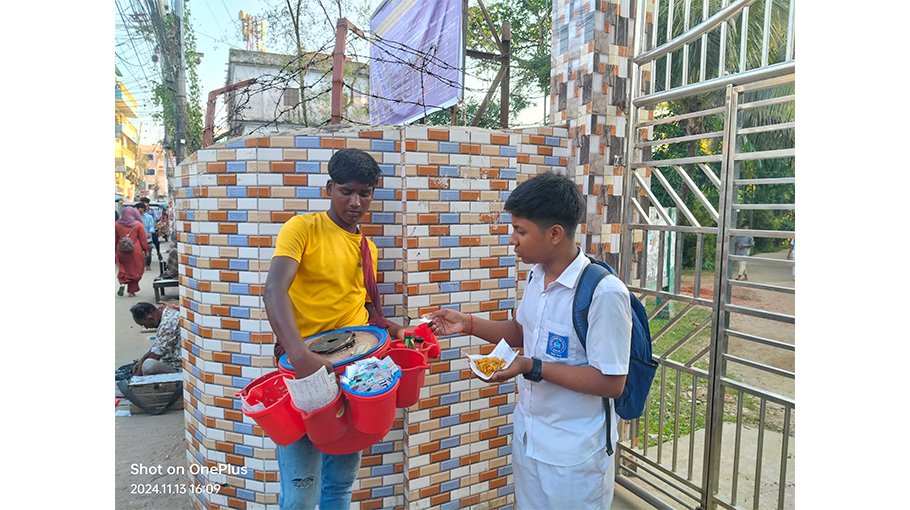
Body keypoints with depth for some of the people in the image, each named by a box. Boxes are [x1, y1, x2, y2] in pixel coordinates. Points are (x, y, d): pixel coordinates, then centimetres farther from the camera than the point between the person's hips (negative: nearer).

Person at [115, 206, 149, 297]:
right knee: (134, 271, 8)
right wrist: (146, 250, 9)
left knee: (122, 269, 20)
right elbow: (143, 240, -3)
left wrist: (114, 251, 18)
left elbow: (114, 240, 9)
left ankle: (122, 283, -2)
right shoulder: (138, 224, -6)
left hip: (121, 251, 2)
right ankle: (132, 290, 10)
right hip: (135, 251, -2)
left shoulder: (116, 224, 2)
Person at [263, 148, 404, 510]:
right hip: (304, 367, -5)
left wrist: (385, 326, 0)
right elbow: (274, 291, -22)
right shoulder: (302, 228, -7)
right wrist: (298, 354, -36)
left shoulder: (368, 248, 12)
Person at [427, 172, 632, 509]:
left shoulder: (604, 293, -25)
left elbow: (611, 382, -23)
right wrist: (468, 324, 3)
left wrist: (534, 368, -26)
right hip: (527, 436, 7)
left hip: (574, 454, -7)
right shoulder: (537, 276, 0)